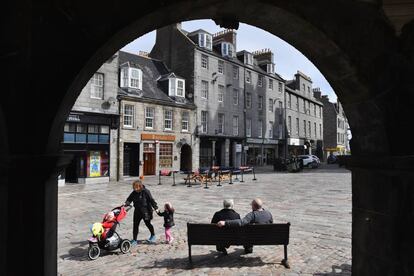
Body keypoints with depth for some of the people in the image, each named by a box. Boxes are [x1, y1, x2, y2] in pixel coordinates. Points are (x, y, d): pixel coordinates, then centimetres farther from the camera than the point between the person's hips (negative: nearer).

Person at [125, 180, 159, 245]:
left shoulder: (146, 192, -15)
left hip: (146, 211, -5)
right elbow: (129, 199, 4)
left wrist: (155, 208, -12)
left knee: (148, 223, 10)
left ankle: (153, 235, 36)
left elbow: (151, 200, -13)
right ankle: (134, 240, 13)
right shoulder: (134, 193, 1)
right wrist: (126, 203, -17)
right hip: (137, 211, 5)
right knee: (135, 224, 3)